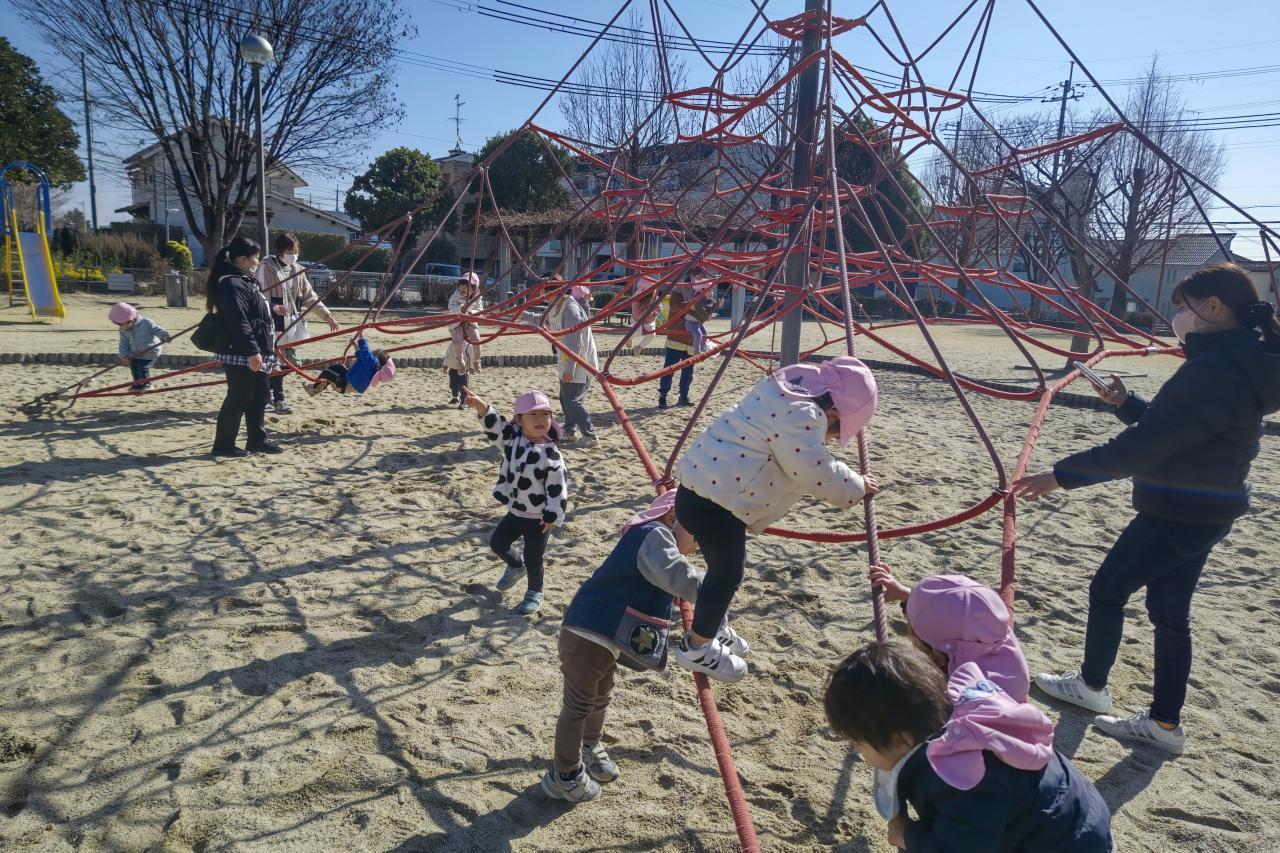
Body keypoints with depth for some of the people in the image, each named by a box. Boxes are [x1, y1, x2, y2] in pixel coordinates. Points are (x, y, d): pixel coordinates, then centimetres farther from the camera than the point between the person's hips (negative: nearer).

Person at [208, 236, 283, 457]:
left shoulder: (244, 280, 15)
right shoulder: (232, 284, -18)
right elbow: (238, 322, -25)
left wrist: (271, 309, 44)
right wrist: (252, 351, -27)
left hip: (254, 354, 11)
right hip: (241, 356, -11)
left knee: (258, 397, 15)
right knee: (238, 399, -4)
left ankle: (257, 440, 25)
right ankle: (223, 444, 6)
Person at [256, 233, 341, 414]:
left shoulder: (297, 270, 12)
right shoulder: (267, 267, -6)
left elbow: (310, 296, 16)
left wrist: (327, 315, 11)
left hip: (293, 322, 6)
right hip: (274, 323, -6)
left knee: (290, 361, 10)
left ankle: (268, 390, 30)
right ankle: (279, 400, 7)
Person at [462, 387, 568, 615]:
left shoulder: (552, 456, -22)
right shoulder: (512, 439, -6)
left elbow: (557, 490, -19)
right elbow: (494, 423, -17)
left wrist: (553, 518, -16)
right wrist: (479, 404, -35)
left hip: (539, 518, -6)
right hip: (516, 511, 6)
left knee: (533, 558, 6)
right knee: (497, 542, 19)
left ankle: (534, 593, 32)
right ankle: (516, 566, 48)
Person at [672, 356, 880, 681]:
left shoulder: (784, 395, 16)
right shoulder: (801, 416, -17)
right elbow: (817, 474, -12)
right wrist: (857, 487, 4)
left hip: (701, 488, 10)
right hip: (714, 501, -10)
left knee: (725, 568, 24)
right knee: (727, 573, 5)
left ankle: (708, 628, 41)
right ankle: (697, 648, 21)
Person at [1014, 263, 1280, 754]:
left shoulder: (1214, 371, -25)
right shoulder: (1237, 364, 8)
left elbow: (1139, 449, -27)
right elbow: (1169, 429, 17)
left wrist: (1061, 476, -22)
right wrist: (1126, 403, 3)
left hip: (1179, 513, -10)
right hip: (1204, 509, 10)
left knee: (1107, 590, 8)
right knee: (1169, 612, 15)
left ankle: (1091, 686, 28)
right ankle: (1164, 724, 24)